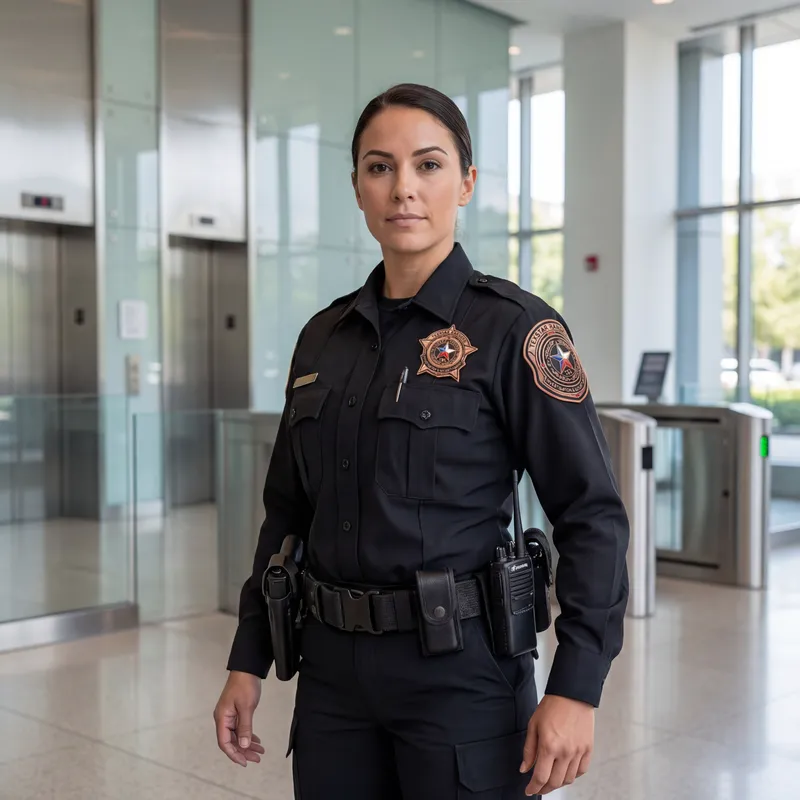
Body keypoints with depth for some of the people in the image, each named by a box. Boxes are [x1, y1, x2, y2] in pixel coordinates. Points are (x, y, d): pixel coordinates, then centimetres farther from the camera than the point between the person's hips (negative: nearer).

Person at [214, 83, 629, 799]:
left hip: (460, 669, -5)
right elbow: (289, 512, 12)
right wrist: (248, 663, 10)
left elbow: (592, 514, -12)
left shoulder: (515, 327, -9)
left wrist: (574, 690, -18)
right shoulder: (325, 336, 7)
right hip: (333, 669, 5)